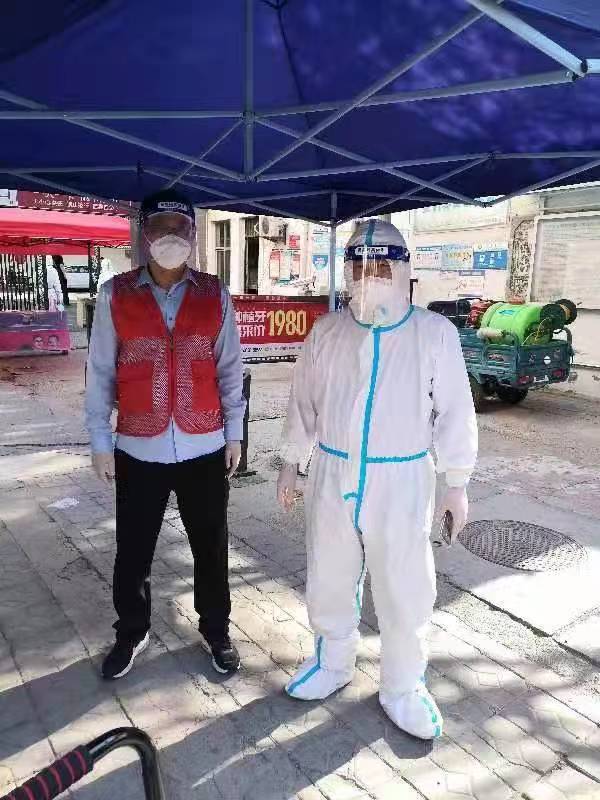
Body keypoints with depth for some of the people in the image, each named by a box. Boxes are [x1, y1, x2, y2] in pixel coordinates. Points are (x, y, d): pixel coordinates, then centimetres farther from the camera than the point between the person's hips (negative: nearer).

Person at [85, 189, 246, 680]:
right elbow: (100, 373, 1)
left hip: (205, 450, 1)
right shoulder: (115, 295, -1)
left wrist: (234, 434, 4)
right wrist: (100, 440, 0)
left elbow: (229, 368, 5)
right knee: (133, 553, 13)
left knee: (211, 550, 14)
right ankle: (131, 634, 37)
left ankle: (216, 631, 35)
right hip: (138, 451, 0)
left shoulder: (215, 295, 1)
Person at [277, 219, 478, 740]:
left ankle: (402, 688, 31)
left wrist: (457, 483, -2)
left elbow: (455, 413, -3)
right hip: (332, 477, 3)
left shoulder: (435, 333, -7)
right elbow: (303, 403, 8)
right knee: (329, 583, 16)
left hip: (401, 482, -2)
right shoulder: (326, 331, 1)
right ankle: (333, 663, 41)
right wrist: (291, 463, 10)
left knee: (404, 592, 8)